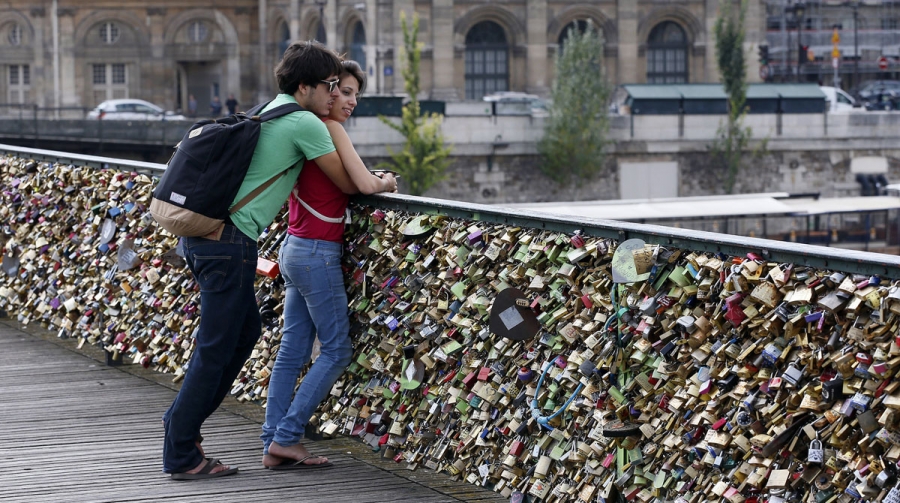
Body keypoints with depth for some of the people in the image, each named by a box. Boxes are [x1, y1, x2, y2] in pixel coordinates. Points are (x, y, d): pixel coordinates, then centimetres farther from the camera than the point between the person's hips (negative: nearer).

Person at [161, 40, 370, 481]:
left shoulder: (267, 112, 19)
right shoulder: (305, 124, -9)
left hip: (200, 234, 9)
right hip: (228, 240, -9)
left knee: (246, 330, 20)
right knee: (215, 349, -3)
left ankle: (183, 421, 23)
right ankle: (181, 456, 0)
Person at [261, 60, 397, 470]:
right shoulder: (330, 129, -13)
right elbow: (364, 185, -17)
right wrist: (386, 183, 4)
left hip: (295, 248, 9)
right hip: (317, 252, -9)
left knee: (293, 351, 9)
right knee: (336, 350, -1)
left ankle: (273, 445, 8)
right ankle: (286, 436, -4)